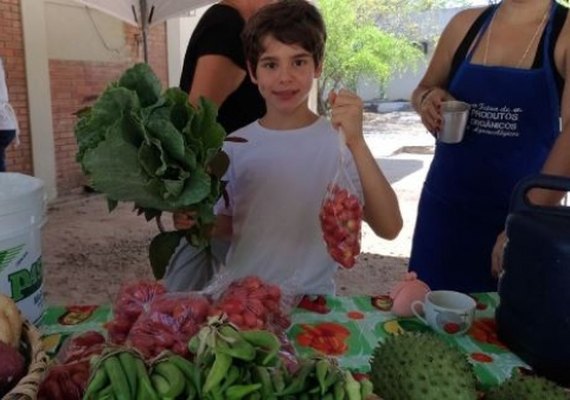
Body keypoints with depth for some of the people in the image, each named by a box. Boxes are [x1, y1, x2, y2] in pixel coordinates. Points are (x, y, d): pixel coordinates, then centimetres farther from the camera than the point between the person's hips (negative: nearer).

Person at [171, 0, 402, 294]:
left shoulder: (339, 142, -8)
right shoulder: (235, 146, 1)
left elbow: (389, 228, -17)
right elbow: (226, 226, 11)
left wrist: (357, 143, -26)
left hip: (310, 300, -3)